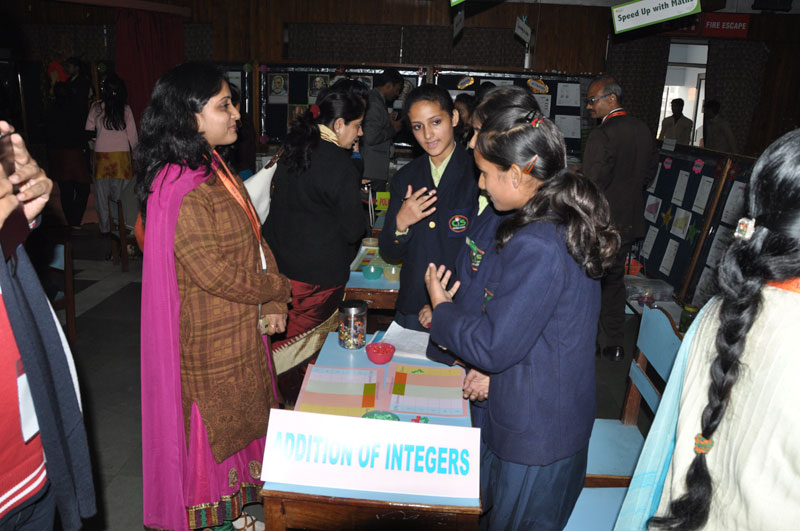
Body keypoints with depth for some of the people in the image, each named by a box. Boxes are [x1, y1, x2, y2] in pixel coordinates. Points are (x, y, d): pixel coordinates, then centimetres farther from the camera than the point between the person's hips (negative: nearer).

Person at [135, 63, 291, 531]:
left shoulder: (216, 169, 6)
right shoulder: (182, 191, -25)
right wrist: (277, 289, -9)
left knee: (240, 422, 22)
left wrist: (272, 303, -1)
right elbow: (216, 272, -24)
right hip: (210, 339, -9)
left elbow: (253, 238, 8)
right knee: (214, 434, 11)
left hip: (241, 331, 9)